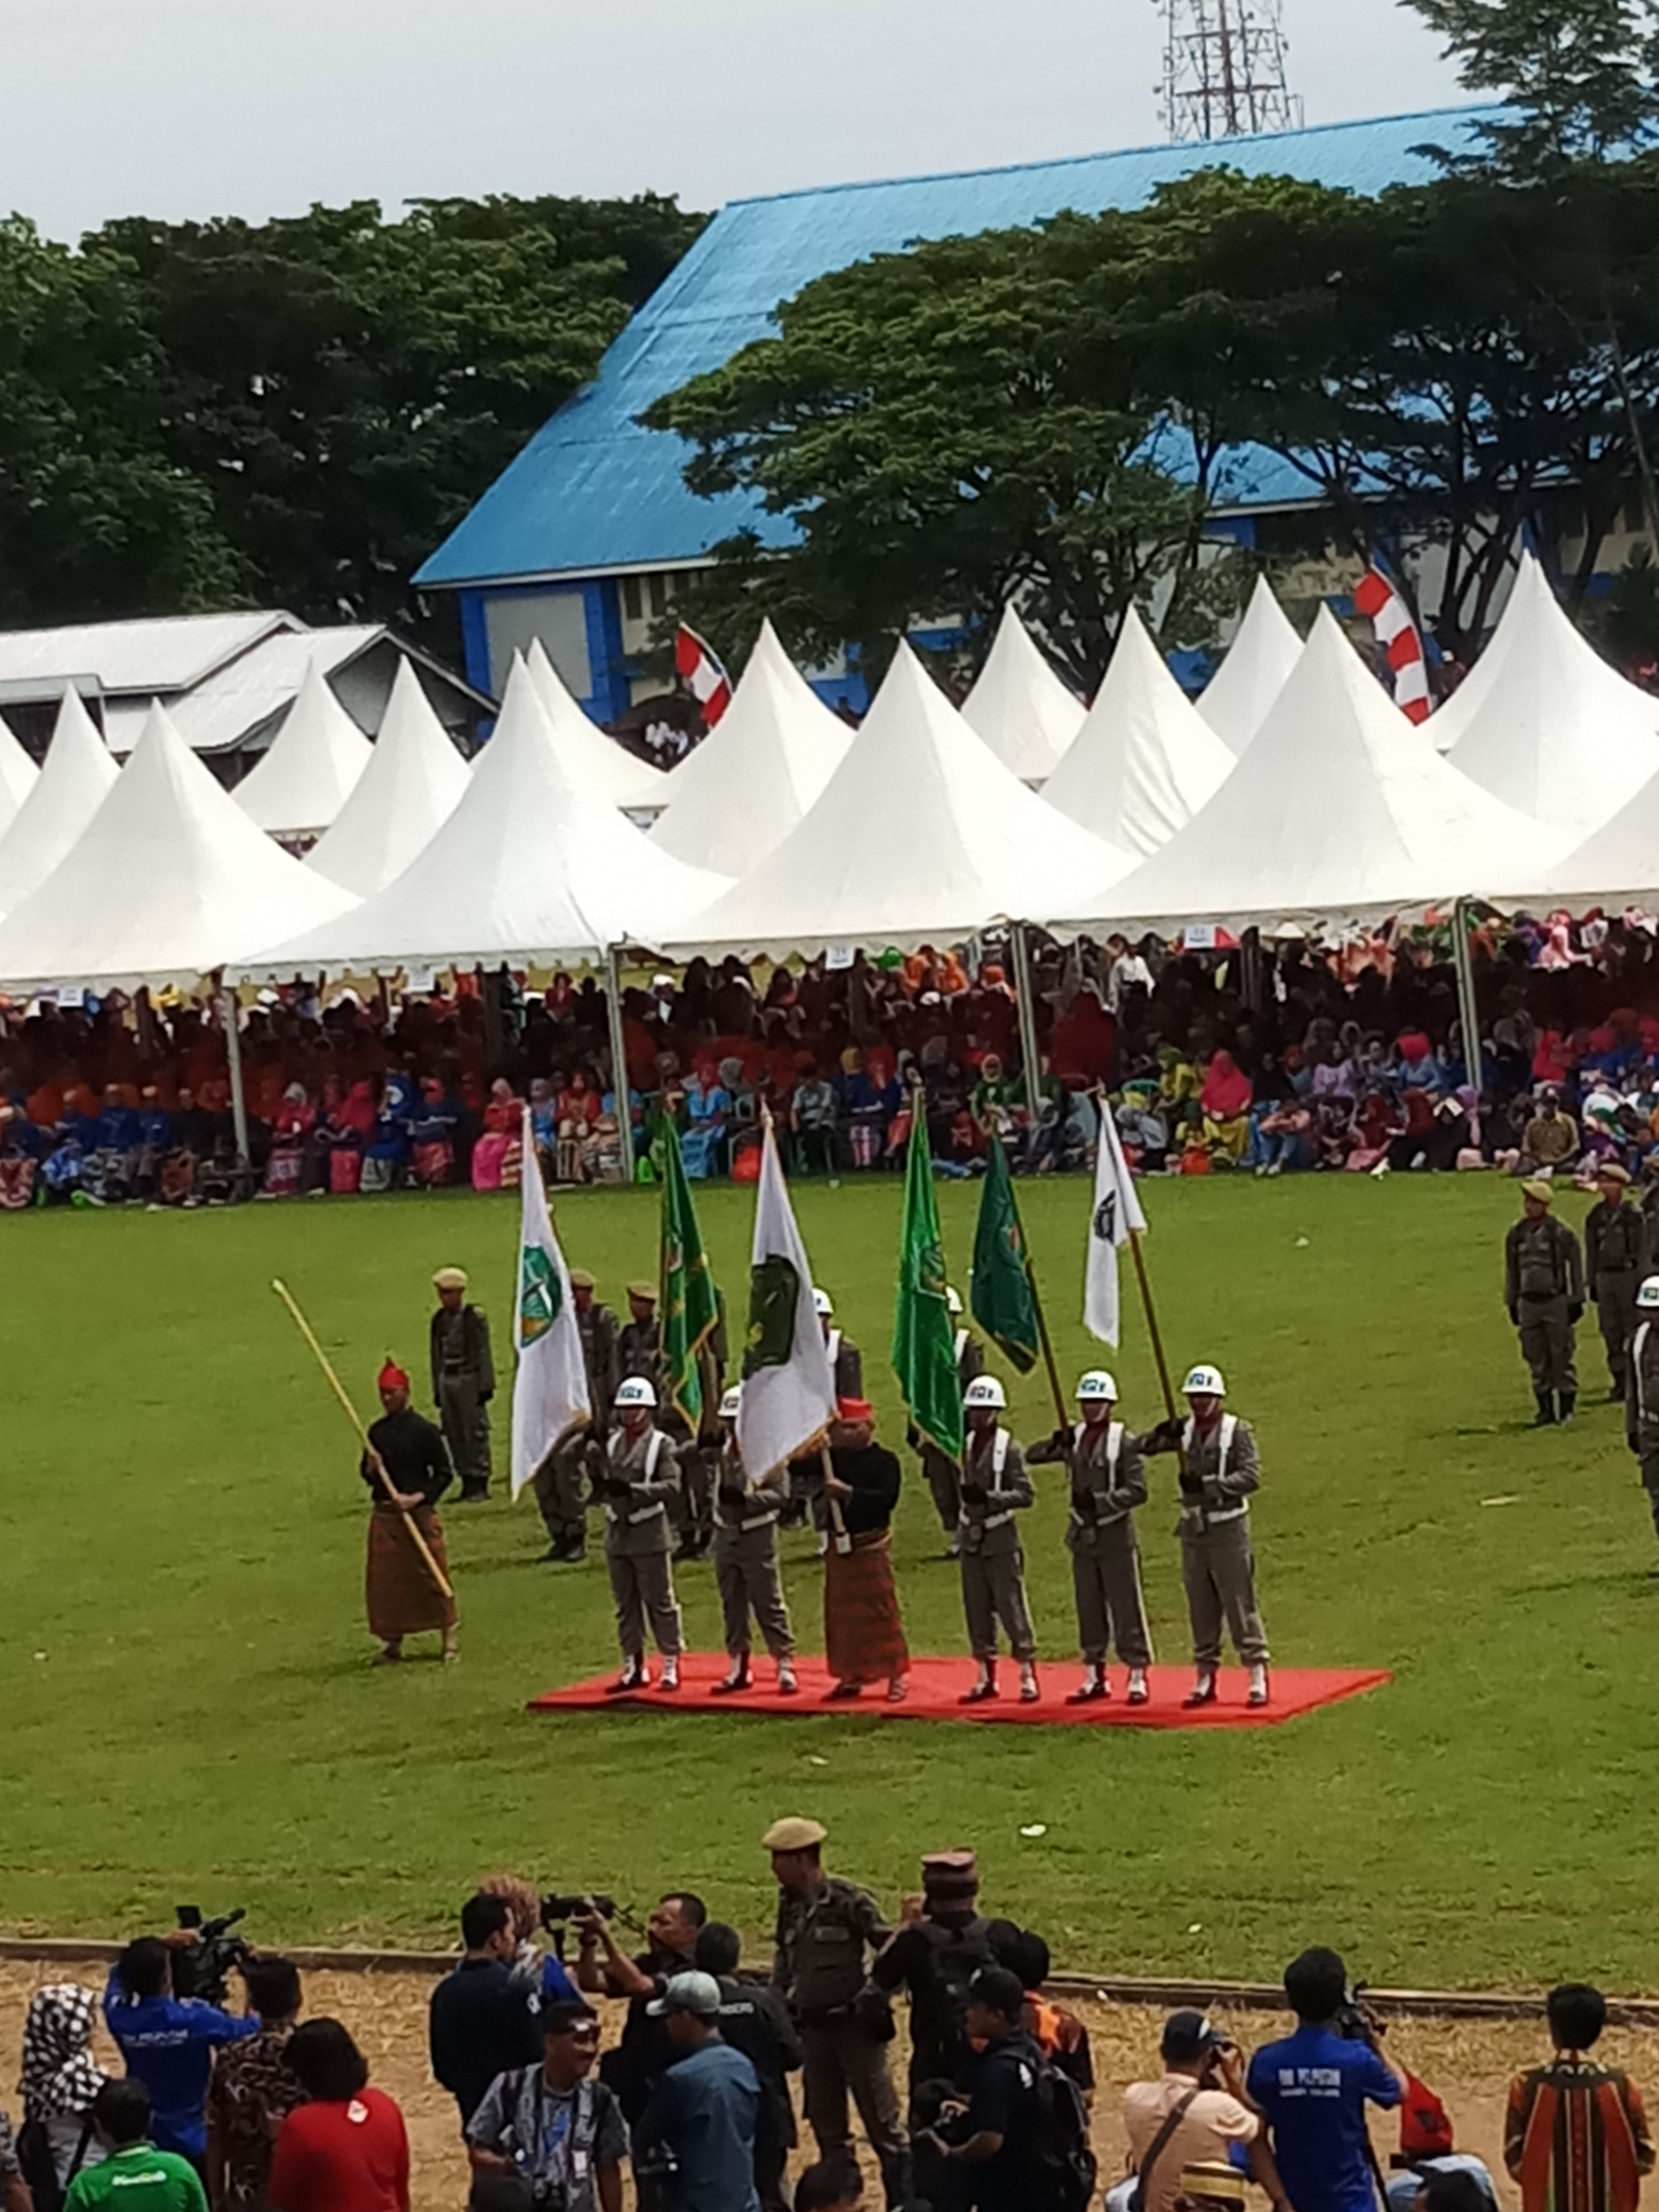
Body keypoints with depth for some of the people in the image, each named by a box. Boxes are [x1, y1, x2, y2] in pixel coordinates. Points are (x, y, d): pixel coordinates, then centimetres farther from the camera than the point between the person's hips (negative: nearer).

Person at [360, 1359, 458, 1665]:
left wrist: (417, 1498, -16)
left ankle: (449, 1640, 10)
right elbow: (368, 1476, 14)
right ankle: (393, 1643, 15)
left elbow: (445, 1474, -6)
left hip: (419, 1513, -5)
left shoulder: (424, 1431, -7)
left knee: (433, 1577, 0)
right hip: (384, 1514, 5)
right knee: (386, 1582, 5)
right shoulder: (377, 1432, 8)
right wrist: (371, 1468, -9)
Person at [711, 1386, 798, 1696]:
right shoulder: (722, 1446, 8)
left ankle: (785, 1666, 1)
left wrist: (745, 1498, -27)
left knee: (768, 1603, -4)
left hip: (757, 1534, -6)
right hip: (726, 1533, 6)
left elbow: (779, 1494, -17)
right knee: (732, 1603, 11)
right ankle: (738, 1667, 20)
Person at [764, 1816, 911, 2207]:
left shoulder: (848, 1899, -14)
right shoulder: (791, 1905, 6)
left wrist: (875, 1997, -18)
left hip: (854, 2025, -7)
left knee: (882, 2123, -2)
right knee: (826, 2127, 13)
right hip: (813, 2028, 7)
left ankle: (904, 2201, 3)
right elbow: (784, 1960, 18)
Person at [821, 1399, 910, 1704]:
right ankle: (851, 1677, 18)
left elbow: (888, 1498, -22)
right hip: (839, 1546, 6)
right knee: (841, 1614, 8)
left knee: (881, 1612, -4)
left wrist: (848, 1492, -29)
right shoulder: (834, 1458, 7)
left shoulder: (884, 1461, -9)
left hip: (871, 1545, -6)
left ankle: (896, 1678, 4)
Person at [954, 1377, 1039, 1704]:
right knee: (977, 1609, 8)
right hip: (971, 1538, 6)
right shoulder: (966, 1445, 7)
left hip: (1001, 1540, -6)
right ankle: (986, 1678, 15)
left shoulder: (1010, 1448, -10)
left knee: (1011, 1607, -5)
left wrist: (988, 1497, -22)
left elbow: (1025, 1494, -14)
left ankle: (1028, 1677, 2)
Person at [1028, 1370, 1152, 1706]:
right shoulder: (1074, 1438, 7)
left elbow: (1137, 1490, -14)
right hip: (1082, 1535, 5)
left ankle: (1138, 1677, 4)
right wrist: (1055, 1445, -17)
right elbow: (1032, 1456, 3)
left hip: (1115, 1536, -5)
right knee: (1089, 1609, 10)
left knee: (1126, 1607, -2)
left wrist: (1100, 1500, -23)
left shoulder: (1125, 1442, -9)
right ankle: (1095, 1677, 18)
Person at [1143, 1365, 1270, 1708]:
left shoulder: (1237, 1431, -8)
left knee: (1240, 1603, -4)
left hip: (1228, 1528, -5)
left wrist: (1207, 1484, -24)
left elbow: (1251, 1477, -16)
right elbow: (1143, 1447, 1)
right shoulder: (1184, 1430, 6)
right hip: (1193, 1526, 5)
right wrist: (1161, 1435, -20)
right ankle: (1205, 1678, 17)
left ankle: (1258, 1677, 1)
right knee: (1201, 1606, 9)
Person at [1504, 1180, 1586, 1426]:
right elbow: (1512, 1271, 16)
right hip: (1528, 1302, 5)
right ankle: (1545, 1408, 13)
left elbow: (1575, 1267, -4)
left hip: (1556, 1301, -5)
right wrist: (1512, 1303, 15)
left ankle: (1567, 1405, 6)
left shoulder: (1561, 1233, -7)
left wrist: (1576, 1301, -6)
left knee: (1561, 1357, -2)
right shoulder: (1516, 1234, 9)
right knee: (1537, 1360, 7)